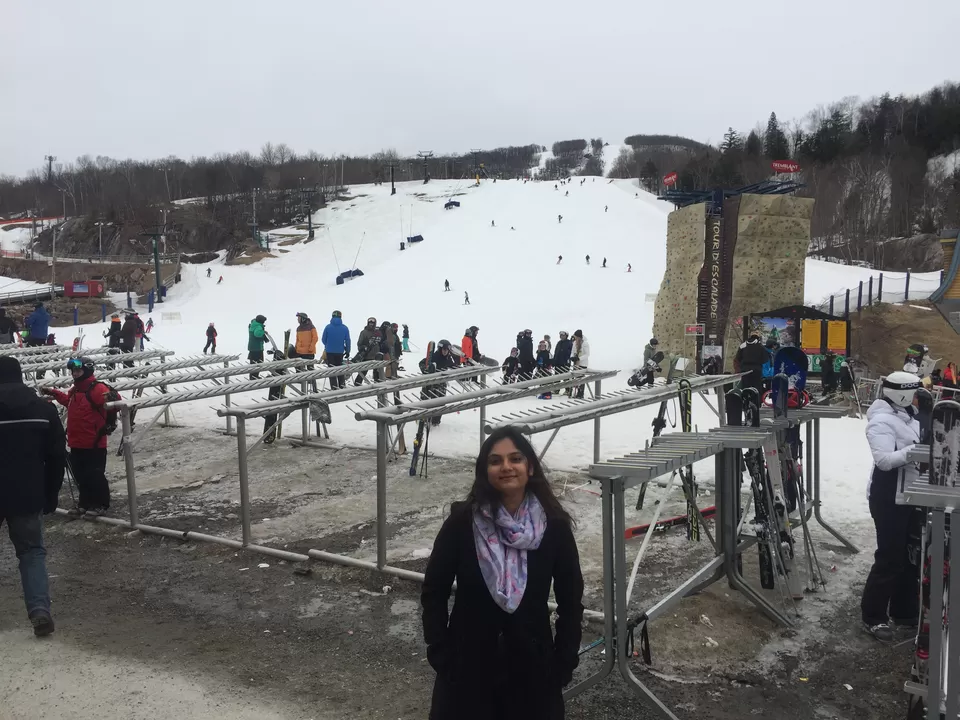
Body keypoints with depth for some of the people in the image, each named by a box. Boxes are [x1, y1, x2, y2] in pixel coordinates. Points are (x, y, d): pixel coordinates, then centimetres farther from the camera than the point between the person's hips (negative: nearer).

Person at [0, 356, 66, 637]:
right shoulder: (44, 409, 1)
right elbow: (57, 457, 2)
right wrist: (50, 496, 10)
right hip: (28, 497, 2)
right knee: (32, 552, 10)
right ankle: (40, 609, -7)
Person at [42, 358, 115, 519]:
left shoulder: (97, 388, -17)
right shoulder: (74, 390, 12)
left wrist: (111, 398, -52)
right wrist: (53, 393, 35)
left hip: (94, 443, -9)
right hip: (76, 443, 9)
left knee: (95, 475, 1)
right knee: (80, 475, 16)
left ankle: (100, 504, 14)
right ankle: (85, 502, 28)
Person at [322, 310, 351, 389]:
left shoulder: (328, 327, -10)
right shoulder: (345, 328, -6)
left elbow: (323, 340, -2)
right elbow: (348, 341, -3)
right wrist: (347, 351, 9)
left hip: (329, 351, -2)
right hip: (340, 352, 2)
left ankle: (334, 387, 1)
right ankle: (342, 385, 20)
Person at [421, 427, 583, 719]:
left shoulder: (554, 526, -9)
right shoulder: (462, 522, -12)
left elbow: (571, 600, 0)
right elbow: (433, 592, -3)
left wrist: (564, 663, -2)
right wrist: (440, 655, -6)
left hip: (531, 664, 1)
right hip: (468, 662, -1)